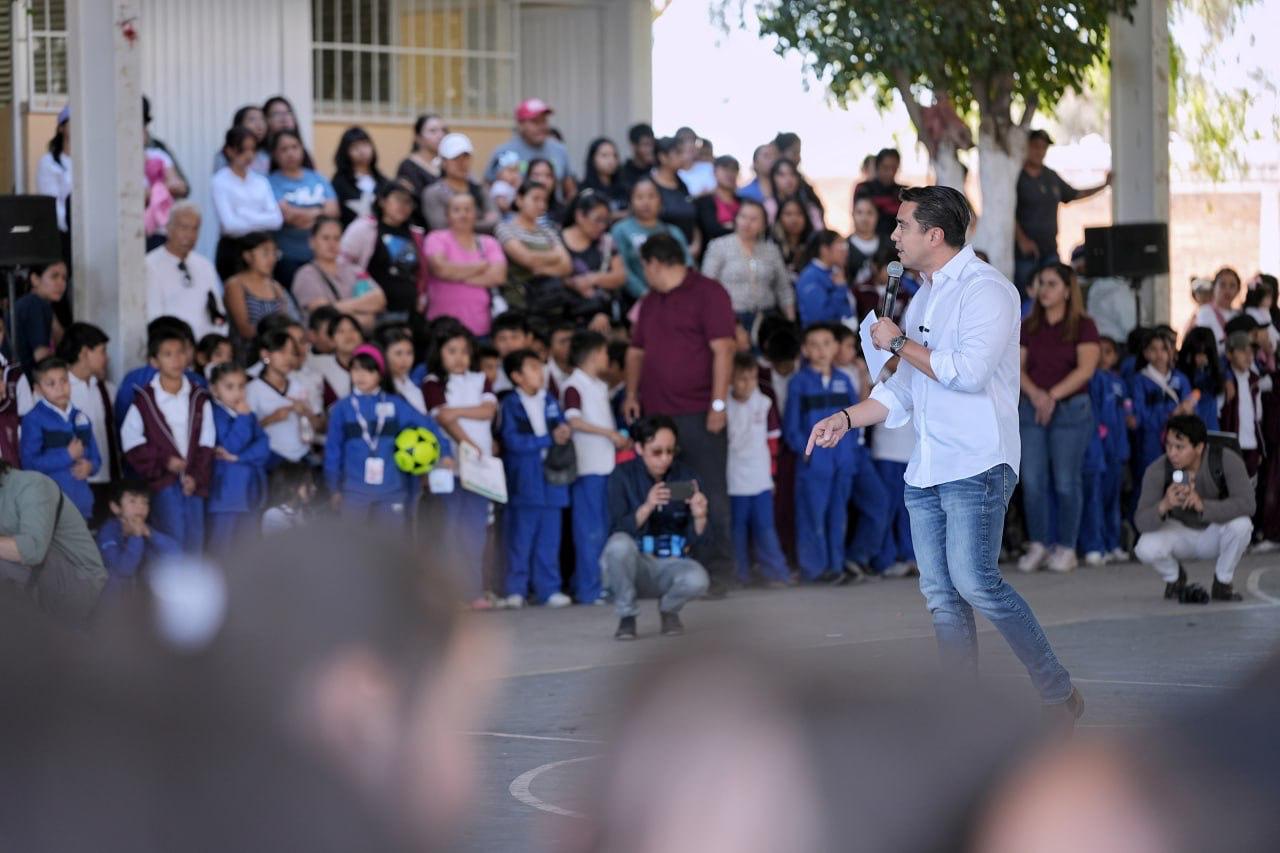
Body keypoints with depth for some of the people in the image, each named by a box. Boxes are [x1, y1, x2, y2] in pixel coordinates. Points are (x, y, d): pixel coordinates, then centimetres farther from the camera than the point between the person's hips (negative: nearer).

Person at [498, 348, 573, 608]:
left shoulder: (550, 401, 12)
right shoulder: (511, 405, -4)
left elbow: (563, 427, 12)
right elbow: (513, 441, -14)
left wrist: (565, 433, -12)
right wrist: (550, 439, -12)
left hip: (551, 479, 5)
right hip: (523, 483, -5)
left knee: (549, 540, 7)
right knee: (520, 539, -1)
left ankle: (548, 589, 11)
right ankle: (515, 590, 5)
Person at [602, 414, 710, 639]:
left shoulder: (687, 477, -2)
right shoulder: (623, 476, -7)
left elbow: (694, 540, -5)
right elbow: (617, 531, -20)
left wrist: (699, 517, -27)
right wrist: (647, 507, -36)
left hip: (672, 565, 1)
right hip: (632, 565, -1)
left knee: (697, 580, -33)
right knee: (620, 544, -35)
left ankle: (669, 609, 5)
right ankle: (626, 617, -11)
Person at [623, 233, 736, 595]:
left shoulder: (708, 293, -4)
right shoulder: (652, 301, 20)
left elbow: (723, 349, -10)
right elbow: (637, 350, 26)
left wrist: (719, 402, -16)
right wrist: (632, 394, 13)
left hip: (698, 414, -7)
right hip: (656, 412, 7)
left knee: (709, 491, -5)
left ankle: (717, 566, -2)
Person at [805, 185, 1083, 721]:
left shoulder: (986, 290, -8)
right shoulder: (923, 299, 20)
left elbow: (968, 372, -21)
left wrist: (899, 343, -10)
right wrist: (847, 419, 13)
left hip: (977, 466, -9)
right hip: (925, 472, 9)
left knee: (974, 582, -18)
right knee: (940, 596, 4)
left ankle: (1058, 693, -7)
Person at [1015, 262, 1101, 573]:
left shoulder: (1083, 326, 1)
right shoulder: (1029, 327, 12)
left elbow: (1085, 368, -9)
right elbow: (1018, 367, 5)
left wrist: (1054, 395, -17)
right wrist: (1035, 393, -14)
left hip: (1071, 409, -3)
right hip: (1031, 409, 4)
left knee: (1066, 482, -2)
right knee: (1032, 480, -2)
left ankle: (1066, 547, 5)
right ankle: (1038, 545, 6)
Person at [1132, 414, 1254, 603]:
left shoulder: (1227, 460, -27)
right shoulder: (1157, 471, -25)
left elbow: (1247, 504, -36)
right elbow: (1141, 522, -29)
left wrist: (1203, 505, -51)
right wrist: (1164, 506, -52)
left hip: (1214, 535, 0)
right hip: (1180, 533, 0)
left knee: (1240, 524, -33)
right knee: (1146, 549, -30)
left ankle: (1222, 583, -5)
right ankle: (1174, 577, 8)